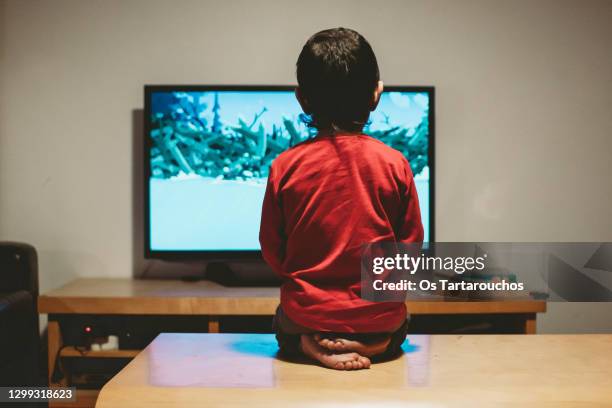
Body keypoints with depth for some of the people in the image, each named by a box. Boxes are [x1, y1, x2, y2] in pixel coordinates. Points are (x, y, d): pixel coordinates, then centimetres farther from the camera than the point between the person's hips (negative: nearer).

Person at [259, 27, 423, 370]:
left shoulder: (285, 166, -9)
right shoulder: (394, 163, -8)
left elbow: (272, 251, 0)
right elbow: (411, 245, 0)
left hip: (307, 314, -1)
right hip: (379, 318, 1)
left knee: (282, 324, 33)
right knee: (397, 328, 34)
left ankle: (310, 345, 0)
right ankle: (371, 343, 1)